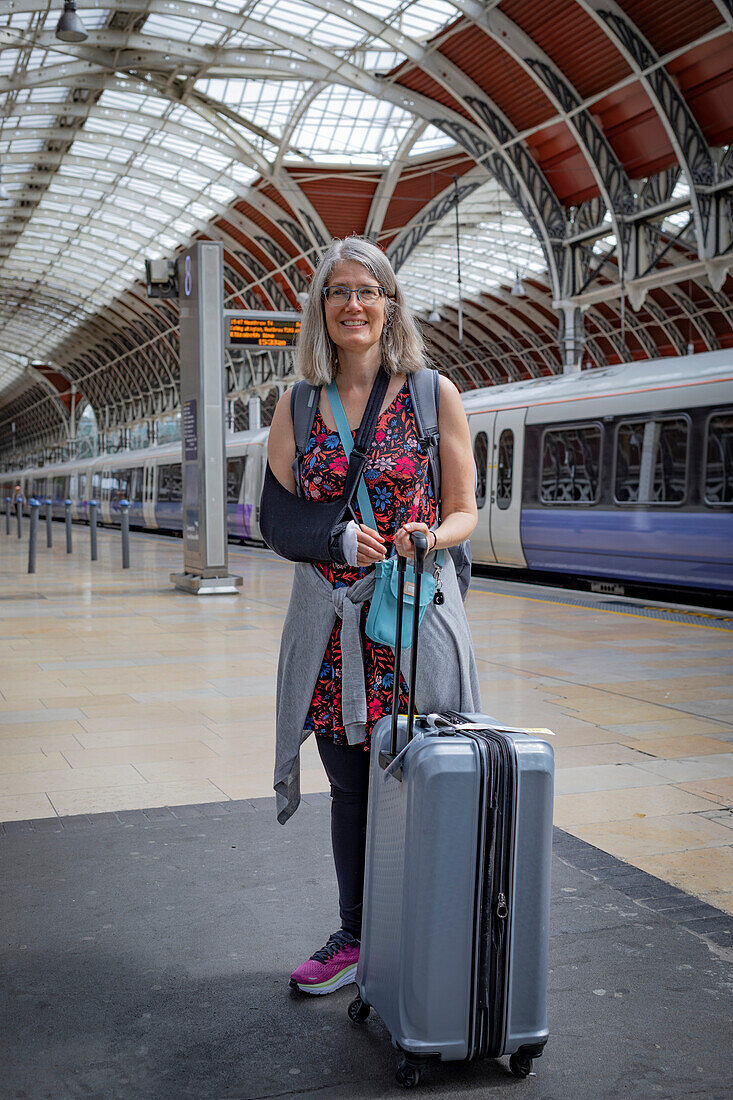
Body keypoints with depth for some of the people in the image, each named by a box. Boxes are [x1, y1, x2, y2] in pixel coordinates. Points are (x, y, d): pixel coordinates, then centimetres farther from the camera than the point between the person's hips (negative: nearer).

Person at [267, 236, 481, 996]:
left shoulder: (433, 395, 1)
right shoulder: (297, 406, 7)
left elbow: (463, 511, 3)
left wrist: (430, 538, -19)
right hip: (329, 622, 3)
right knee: (350, 787, 12)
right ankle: (353, 938, 29)